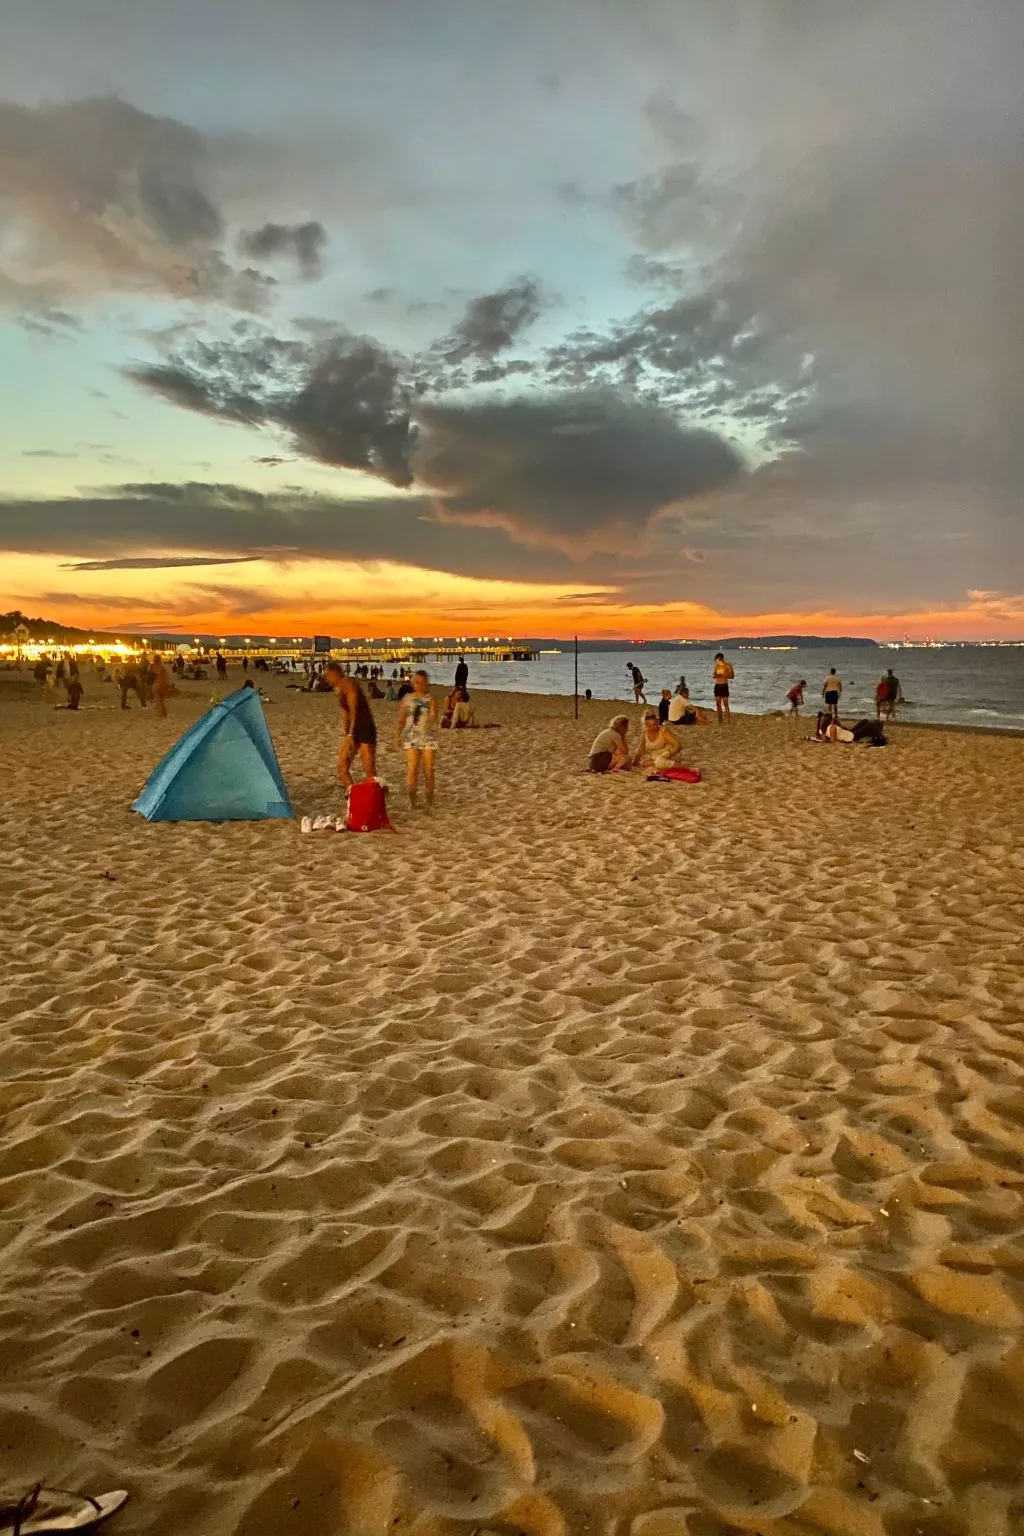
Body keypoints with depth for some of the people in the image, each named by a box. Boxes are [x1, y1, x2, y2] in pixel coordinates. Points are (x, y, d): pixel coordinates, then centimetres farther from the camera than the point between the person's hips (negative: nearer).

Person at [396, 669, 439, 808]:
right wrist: (397, 735, 3)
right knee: (412, 769, -9)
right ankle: (412, 798, -1)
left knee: (428, 770, 0)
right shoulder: (407, 699, 9)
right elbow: (401, 720, 11)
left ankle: (429, 800, 11)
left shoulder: (431, 699, 4)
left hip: (428, 737, -1)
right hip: (411, 737, 1)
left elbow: (434, 718, -6)